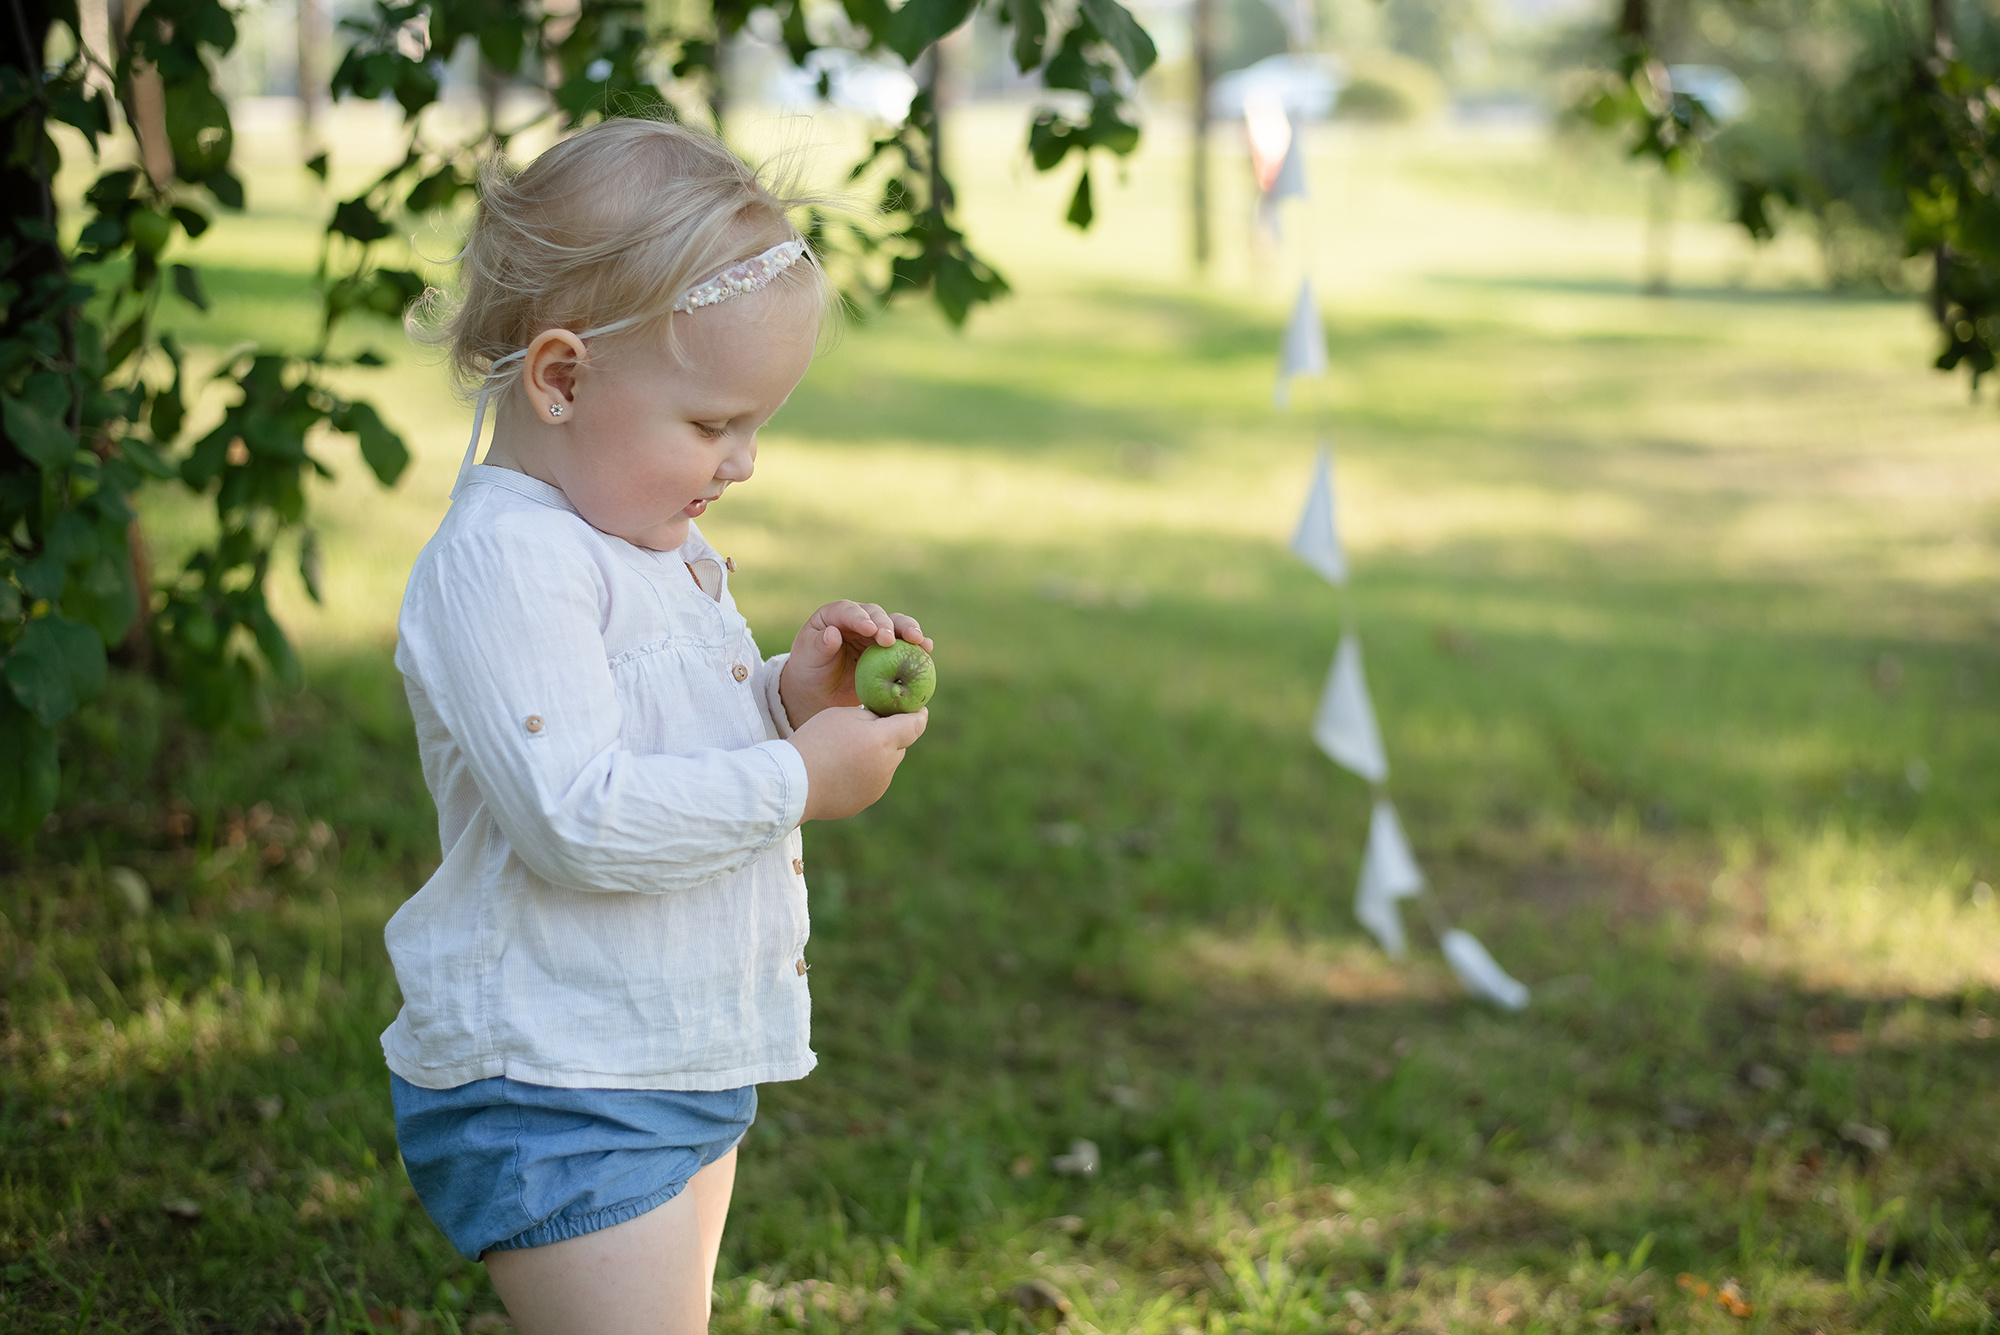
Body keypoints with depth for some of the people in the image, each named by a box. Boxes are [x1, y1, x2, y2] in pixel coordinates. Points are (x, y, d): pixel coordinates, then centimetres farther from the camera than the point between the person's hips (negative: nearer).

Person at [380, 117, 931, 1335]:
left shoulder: (656, 544, 11)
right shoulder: (505, 560, -21)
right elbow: (578, 815, -28)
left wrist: (789, 695, 4)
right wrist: (797, 779, -21)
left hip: (686, 1070, 10)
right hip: (557, 1093, -10)